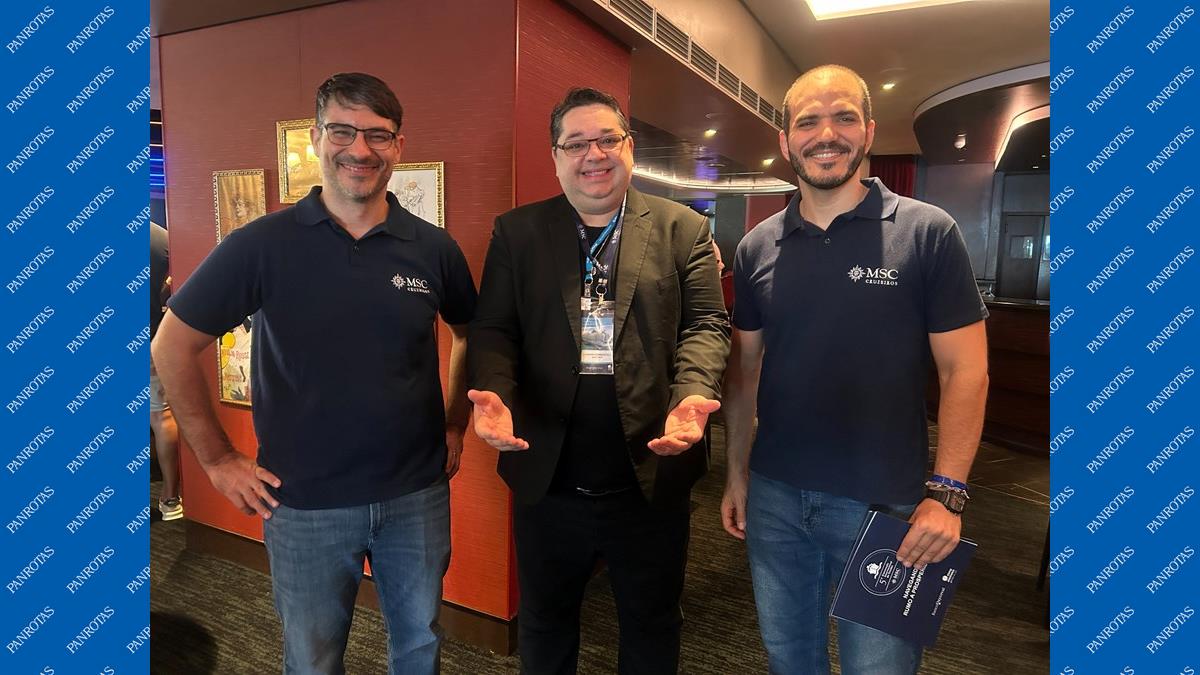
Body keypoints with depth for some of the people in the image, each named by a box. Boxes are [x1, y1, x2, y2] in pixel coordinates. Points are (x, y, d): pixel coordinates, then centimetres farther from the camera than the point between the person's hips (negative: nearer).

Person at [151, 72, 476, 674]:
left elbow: (469, 335, 12)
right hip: (305, 505, -1)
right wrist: (217, 459, -3)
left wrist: (454, 427, 7)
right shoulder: (261, 245, -9)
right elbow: (174, 347, -2)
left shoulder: (434, 248, -3)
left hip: (417, 495, 2)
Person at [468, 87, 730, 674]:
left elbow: (705, 323, -3)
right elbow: (493, 329, 0)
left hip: (651, 476, 0)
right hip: (546, 477, 1)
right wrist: (493, 395, -20)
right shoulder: (516, 232, 3)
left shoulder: (683, 229, 1)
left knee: (652, 627, 21)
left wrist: (693, 395, -23)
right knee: (544, 626, 23)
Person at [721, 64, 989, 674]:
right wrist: (736, 473, 7)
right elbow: (745, 367, 7)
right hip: (773, 496, 4)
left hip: (886, 505, -3)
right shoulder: (757, 247, 2)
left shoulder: (927, 233, -8)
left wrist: (946, 492, -13)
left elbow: (965, 370, -7)